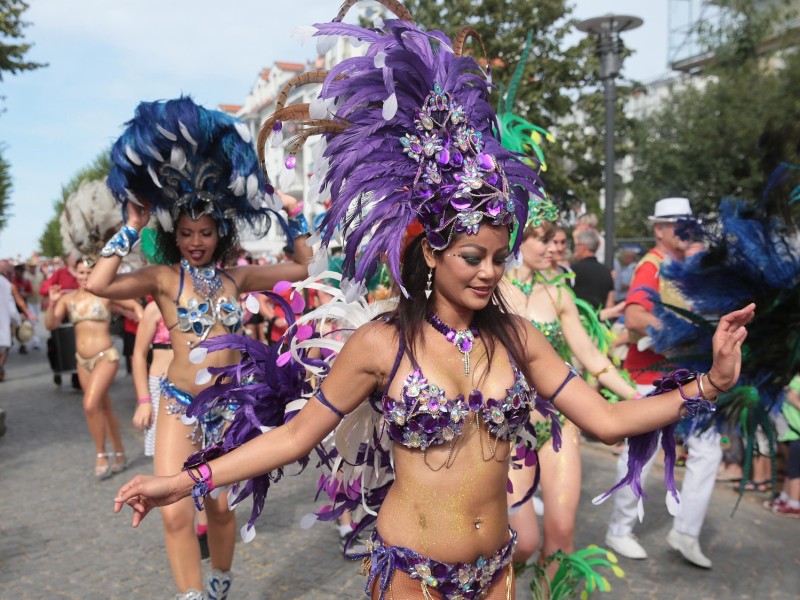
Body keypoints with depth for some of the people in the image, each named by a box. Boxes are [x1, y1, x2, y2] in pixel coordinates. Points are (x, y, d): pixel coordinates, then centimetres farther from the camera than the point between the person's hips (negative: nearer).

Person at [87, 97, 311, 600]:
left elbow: (304, 268, 11)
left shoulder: (236, 278, 4)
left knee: (221, 506, 12)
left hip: (230, 403, 2)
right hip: (181, 403, -2)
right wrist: (132, 228, -16)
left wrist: (293, 217, 8)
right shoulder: (164, 277, -5)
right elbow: (99, 284, -22)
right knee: (176, 512, -10)